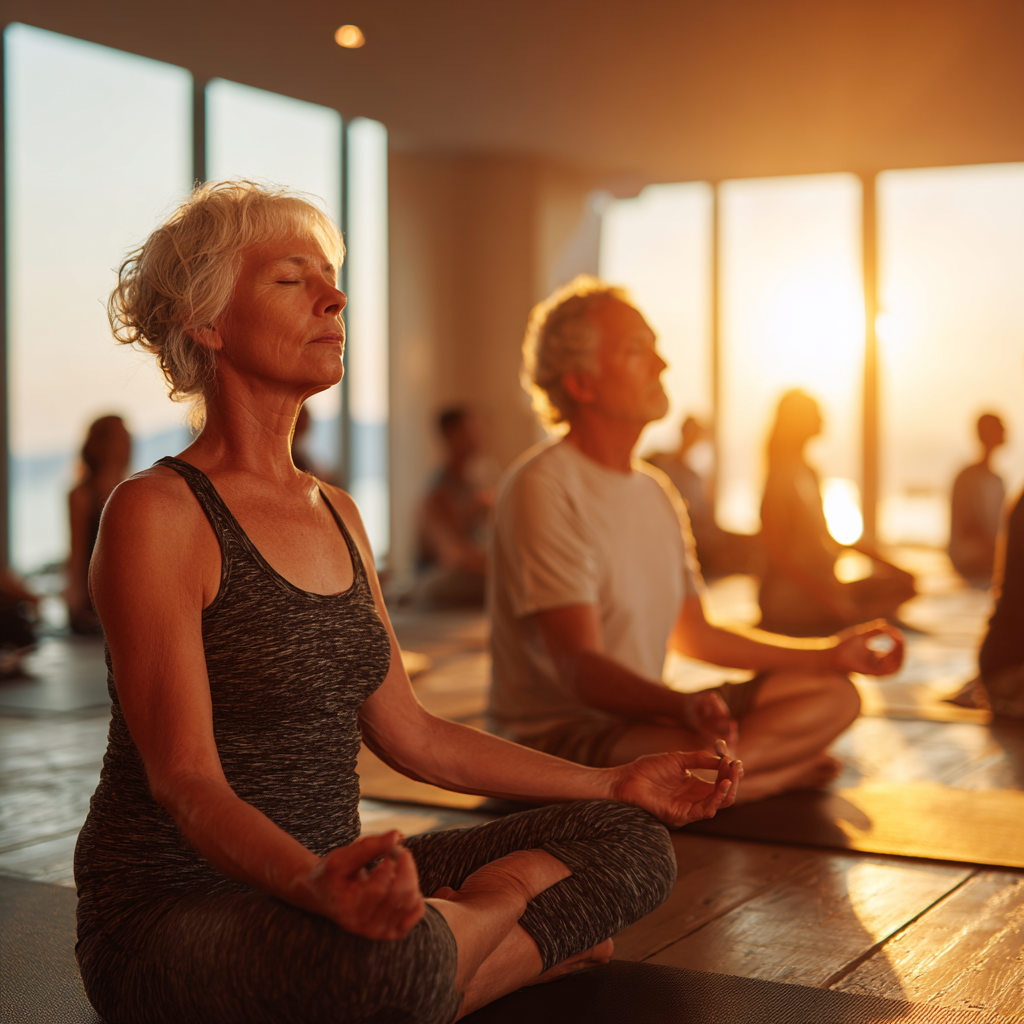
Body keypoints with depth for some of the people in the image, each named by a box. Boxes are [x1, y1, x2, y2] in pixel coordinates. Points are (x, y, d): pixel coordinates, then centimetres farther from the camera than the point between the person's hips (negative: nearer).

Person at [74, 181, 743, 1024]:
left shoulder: (337, 514, 11)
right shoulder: (155, 514, -14)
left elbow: (410, 735, 15)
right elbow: (185, 780, -21)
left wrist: (616, 785, 16)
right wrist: (316, 884, -42)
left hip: (336, 877, 7)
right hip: (176, 914, -7)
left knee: (633, 840, 1)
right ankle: (504, 900, -8)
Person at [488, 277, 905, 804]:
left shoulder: (657, 491, 13)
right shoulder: (542, 488, -17)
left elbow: (692, 635, 20)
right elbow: (578, 666, -25)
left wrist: (829, 655, 17)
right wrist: (682, 706, -44)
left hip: (641, 715, 8)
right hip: (556, 733, -8)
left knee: (834, 696, 5)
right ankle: (786, 769, -6)